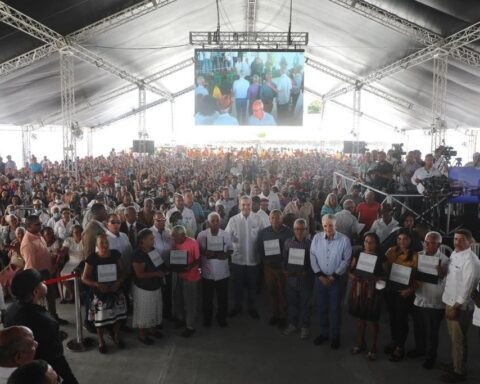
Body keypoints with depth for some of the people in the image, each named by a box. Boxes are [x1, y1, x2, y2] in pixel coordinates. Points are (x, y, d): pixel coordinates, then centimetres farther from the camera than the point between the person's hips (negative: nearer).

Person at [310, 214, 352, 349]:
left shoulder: (344, 240, -11)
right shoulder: (317, 238, -4)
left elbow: (346, 260, -9)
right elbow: (313, 257, -2)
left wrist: (334, 276, -12)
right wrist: (320, 275, -9)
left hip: (336, 279, -2)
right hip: (320, 278, 3)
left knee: (334, 308, 9)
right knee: (322, 307, 15)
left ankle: (335, 336, 25)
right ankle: (324, 333, 32)